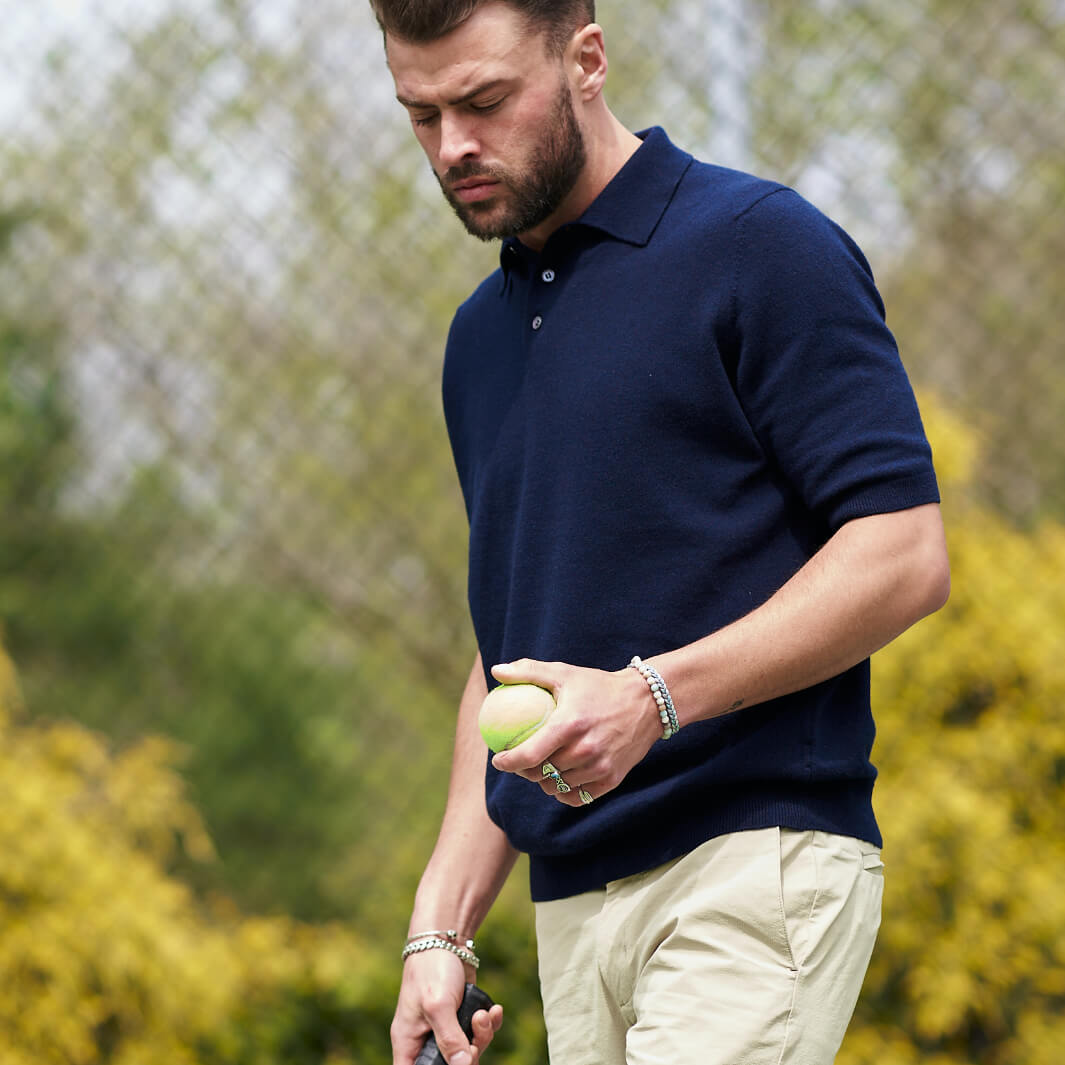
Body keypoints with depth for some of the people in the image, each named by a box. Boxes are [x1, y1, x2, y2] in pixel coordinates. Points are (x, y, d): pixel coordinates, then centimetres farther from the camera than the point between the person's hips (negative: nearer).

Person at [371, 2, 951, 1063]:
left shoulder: (762, 247, -4)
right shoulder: (481, 335, 19)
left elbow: (905, 555, -10)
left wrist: (656, 695, -20)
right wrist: (440, 930, 14)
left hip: (755, 864, -7)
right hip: (573, 902, 7)